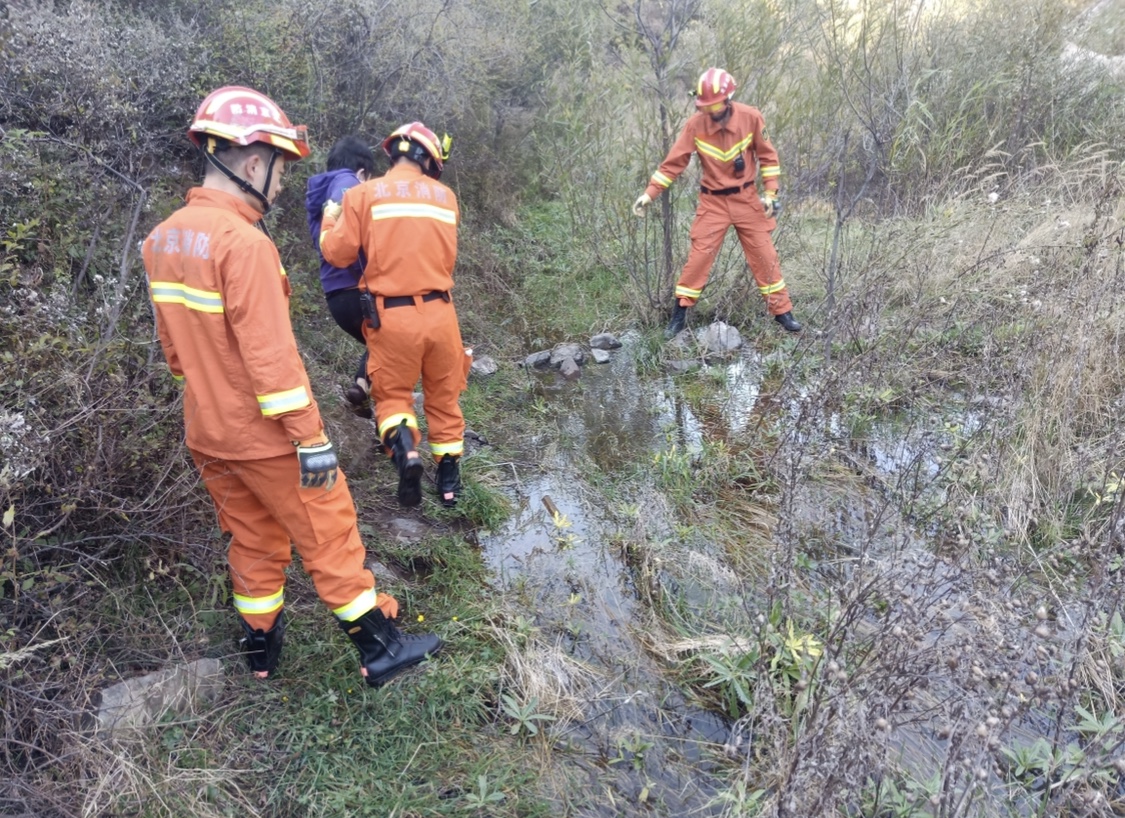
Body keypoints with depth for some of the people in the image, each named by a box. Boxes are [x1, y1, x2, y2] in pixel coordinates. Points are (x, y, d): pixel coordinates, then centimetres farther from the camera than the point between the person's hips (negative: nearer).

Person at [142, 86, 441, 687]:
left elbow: (172, 342, 13)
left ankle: (261, 646, 36)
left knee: (252, 541, 21)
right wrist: (313, 438, -21)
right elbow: (272, 355, -26)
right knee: (329, 537, 5)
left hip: (208, 434, 8)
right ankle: (380, 650, 17)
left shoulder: (163, 238, 4)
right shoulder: (244, 242, -23)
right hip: (267, 436, -8)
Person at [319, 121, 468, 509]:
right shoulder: (445, 195, 5)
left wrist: (330, 218, 17)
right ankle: (448, 478, 23)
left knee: (392, 394, 14)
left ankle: (405, 451, -13)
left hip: (392, 316, -2)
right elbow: (445, 256, 11)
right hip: (439, 312, 2)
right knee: (444, 396, 17)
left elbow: (338, 254, -1)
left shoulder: (363, 194, -1)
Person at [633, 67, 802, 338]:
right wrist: (650, 193, -14)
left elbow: (767, 156, 0)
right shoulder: (696, 124, -12)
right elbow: (674, 161, -8)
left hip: (747, 198, 1)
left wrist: (770, 192, -5)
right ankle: (679, 315, 7)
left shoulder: (751, 118, -12)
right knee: (699, 256, -4)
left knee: (764, 255, 5)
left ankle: (782, 311, 16)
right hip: (713, 201, 0)